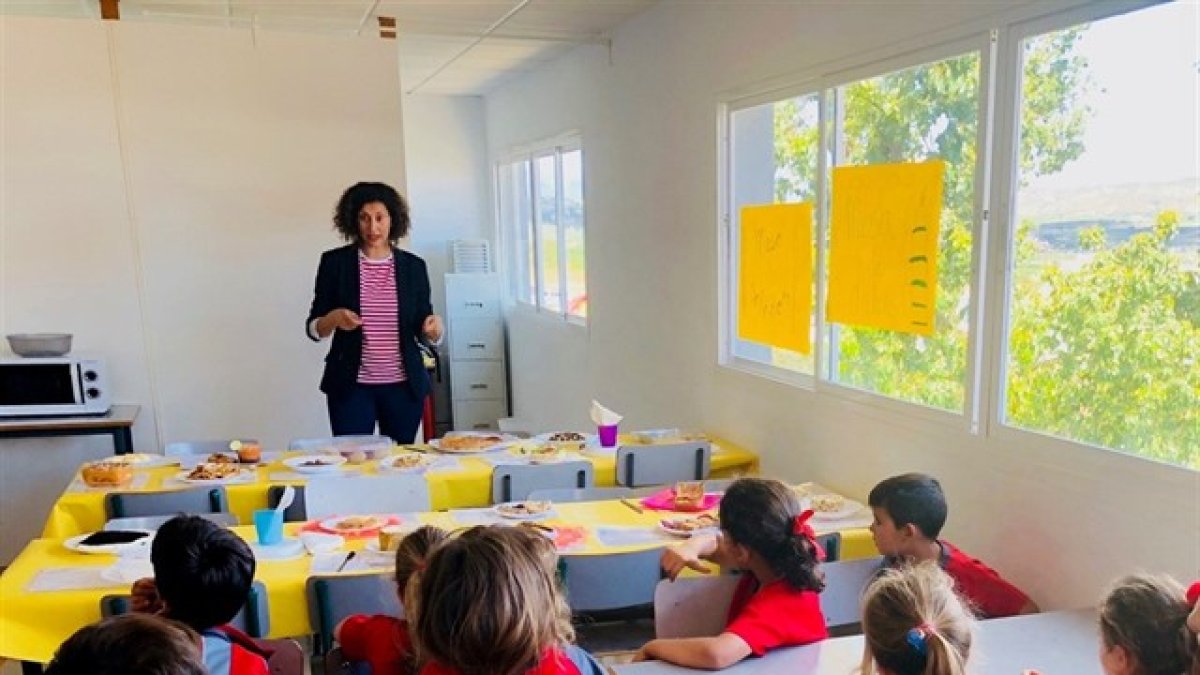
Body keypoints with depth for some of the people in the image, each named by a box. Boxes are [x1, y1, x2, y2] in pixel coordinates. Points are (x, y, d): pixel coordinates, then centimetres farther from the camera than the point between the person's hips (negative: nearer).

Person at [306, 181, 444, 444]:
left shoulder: (413, 266, 5)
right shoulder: (335, 262, 1)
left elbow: (425, 333, 8)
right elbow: (314, 328, 3)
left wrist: (434, 327, -13)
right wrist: (334, 318, -17)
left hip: (404, 385, 2)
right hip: (351, 386, -1)